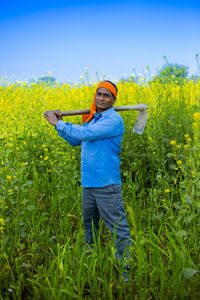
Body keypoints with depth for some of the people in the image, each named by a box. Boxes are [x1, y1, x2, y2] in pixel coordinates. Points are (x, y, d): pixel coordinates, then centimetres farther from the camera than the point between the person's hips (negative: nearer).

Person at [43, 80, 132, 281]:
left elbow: (85, 134, -22)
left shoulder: (114, 119, -14)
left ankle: (125, 269, 12)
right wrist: (59, 124, 7)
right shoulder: (91, 119, 10)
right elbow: (75, 140, 20)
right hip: (87, 183, 9)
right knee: (89, 224, 23)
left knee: (119, 228, -1)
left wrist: (58, 123, -11)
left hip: (107, 184, -8)